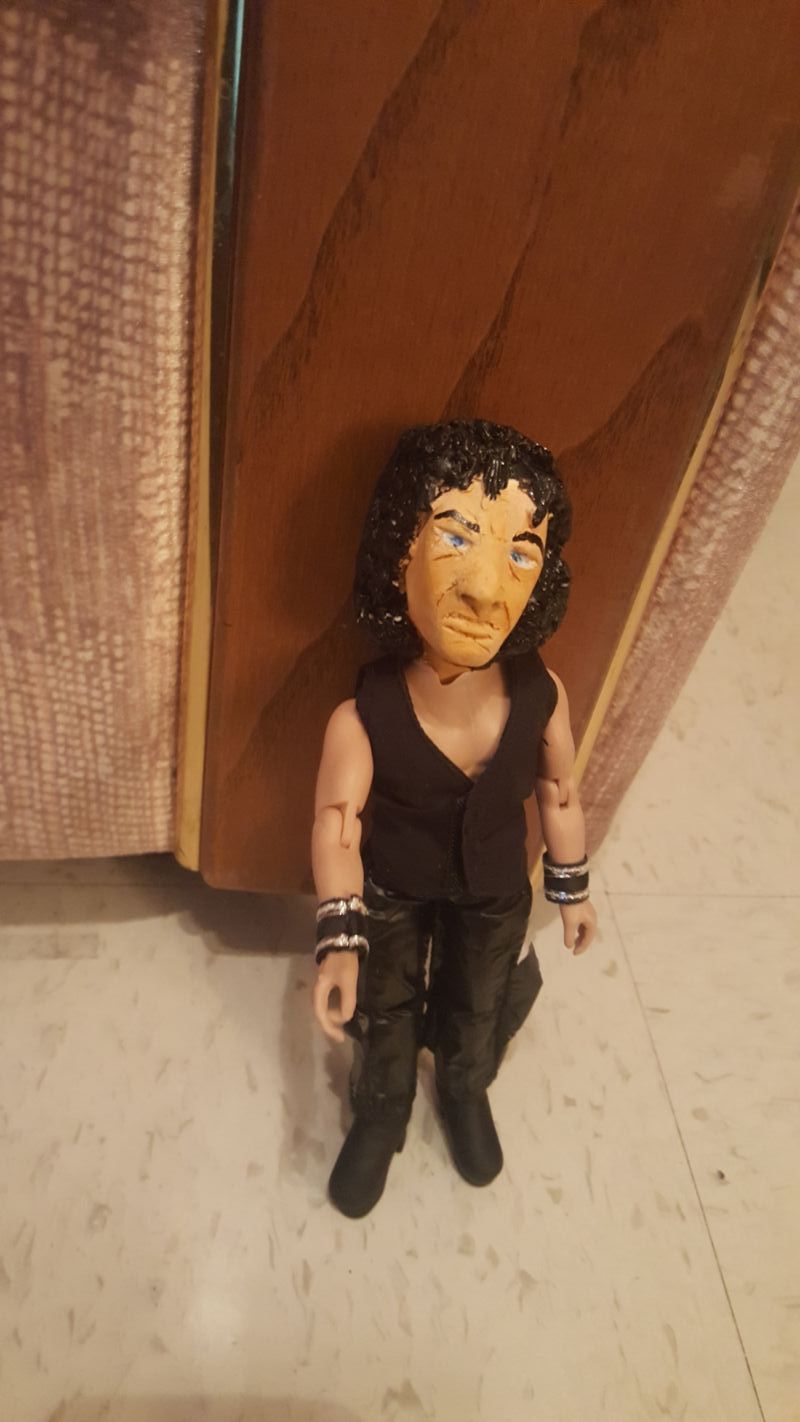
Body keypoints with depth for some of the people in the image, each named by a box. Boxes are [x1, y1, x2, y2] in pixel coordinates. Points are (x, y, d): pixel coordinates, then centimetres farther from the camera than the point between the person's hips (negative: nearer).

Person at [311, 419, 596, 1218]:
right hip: (395, 892, -2)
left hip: (496, 894, 2)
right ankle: (380, 1117, 54)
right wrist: (339, 940, -38)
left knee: (482, 1010, 27)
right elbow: (337, 821, -29)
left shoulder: (543, 699, -25)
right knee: (386, 1012, 23)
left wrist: (571, 890, 3)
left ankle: (466, 1094, 62)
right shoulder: (363, 716, -34)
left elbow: (560, 796, -9)